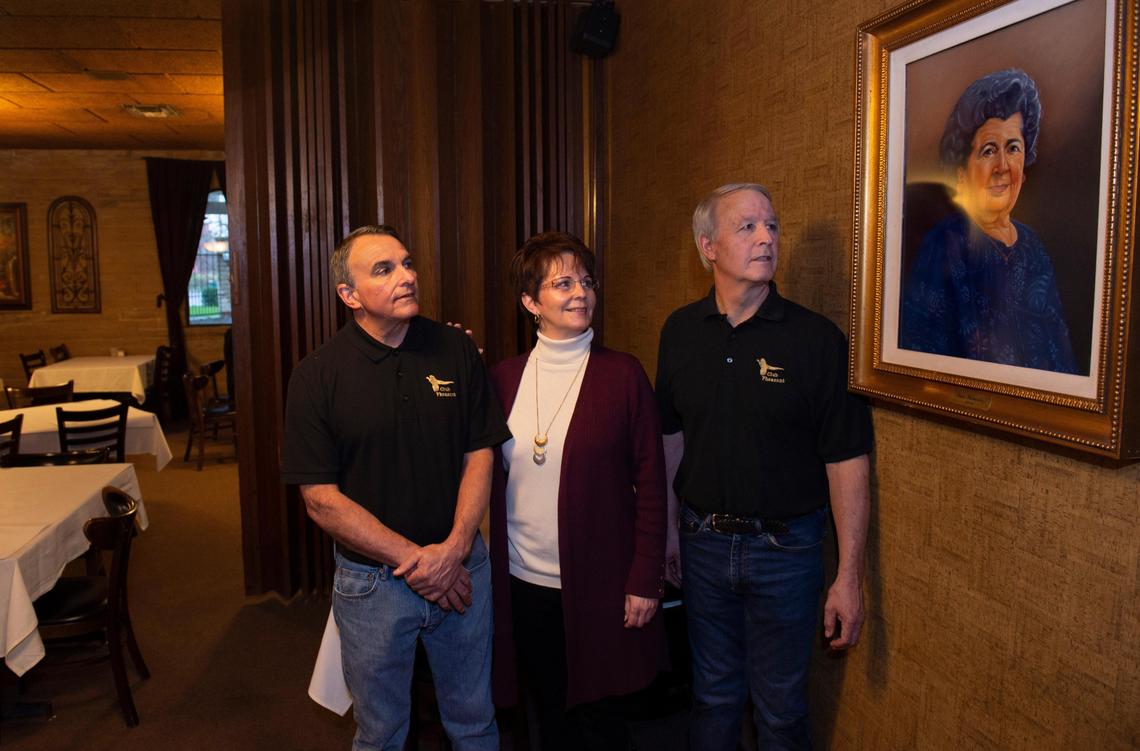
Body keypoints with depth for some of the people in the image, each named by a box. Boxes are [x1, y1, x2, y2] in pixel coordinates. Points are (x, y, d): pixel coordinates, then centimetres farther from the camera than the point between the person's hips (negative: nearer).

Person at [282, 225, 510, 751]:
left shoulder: (456, 351, -3)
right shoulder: (316, 377, -10)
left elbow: (479, 455, -1)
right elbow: (322, 500, -11)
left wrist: (454, 549, -13)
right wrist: (413, 558, -15)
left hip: (461, 569, 2)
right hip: (373, 580, -2)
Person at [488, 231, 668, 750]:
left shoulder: (623, 374, -8)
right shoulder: (504, 377, 1)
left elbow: (650, 483, -7)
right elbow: (486, 476, 9)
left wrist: (646, 580, -8)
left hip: (598, 586, -3)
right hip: (523, 584, 3)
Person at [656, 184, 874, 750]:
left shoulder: (817, 338, -12)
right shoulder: (680, 332, -1)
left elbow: (846, 461, -11)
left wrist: (849, 577, -11)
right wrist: (670, 528, 10)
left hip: (785, 548, -3)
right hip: (703, 541, 3)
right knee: (712, 697, 20)